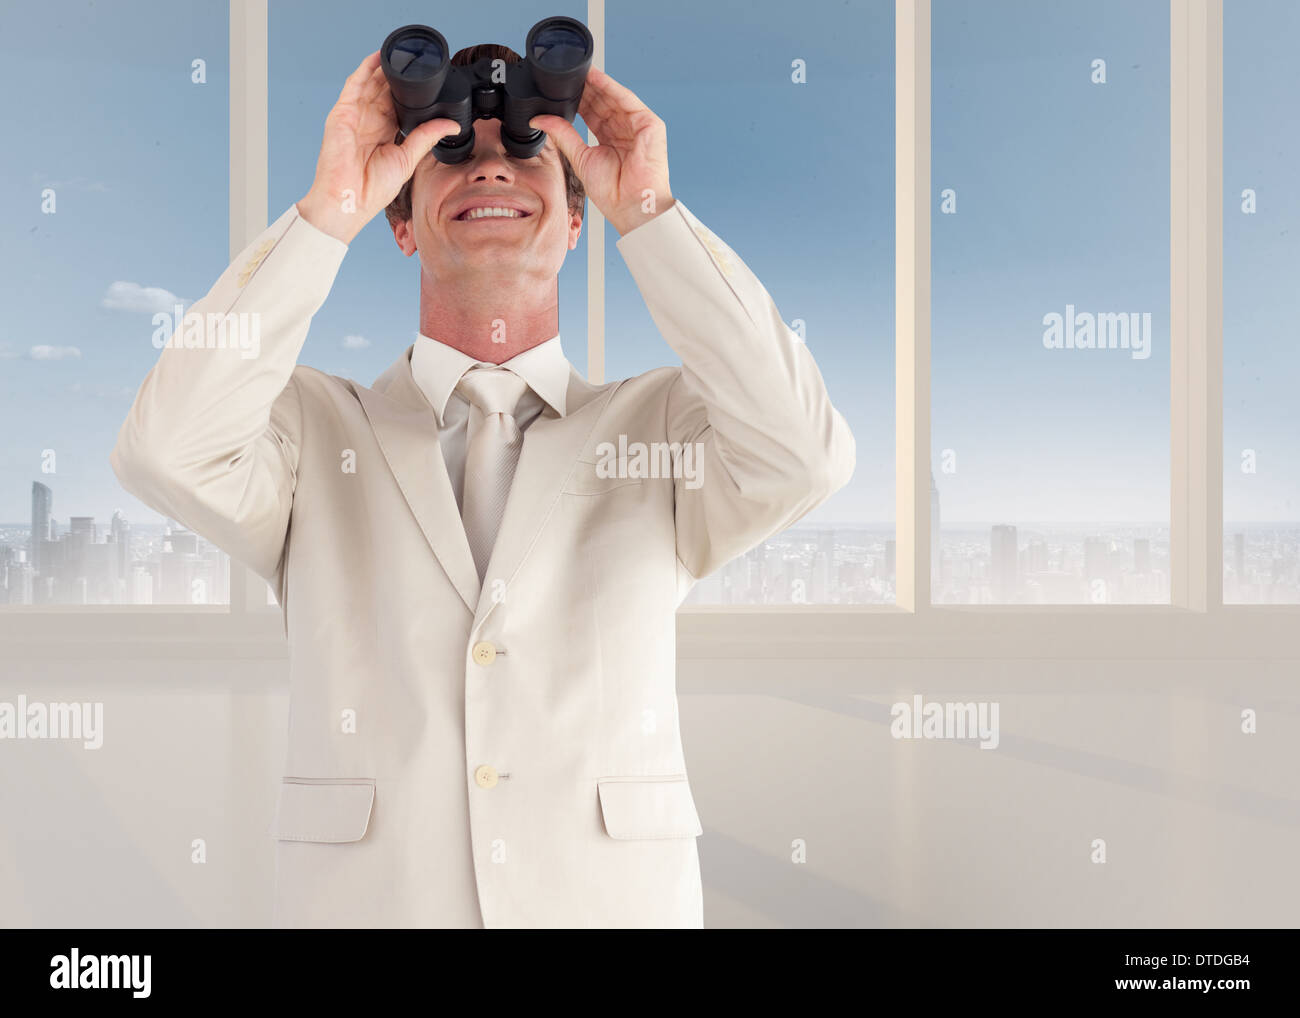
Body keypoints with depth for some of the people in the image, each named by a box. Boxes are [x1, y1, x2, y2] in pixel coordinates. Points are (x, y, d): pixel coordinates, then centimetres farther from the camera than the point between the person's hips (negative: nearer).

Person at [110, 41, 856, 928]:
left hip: (615, 902, 1)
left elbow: (803, 456, -13)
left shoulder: (664, 423, 6)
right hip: (366, 902, 0)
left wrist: (649, 209, -10)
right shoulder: (314, 426, 6)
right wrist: (330, 212, -11)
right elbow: (166, 452, -13)